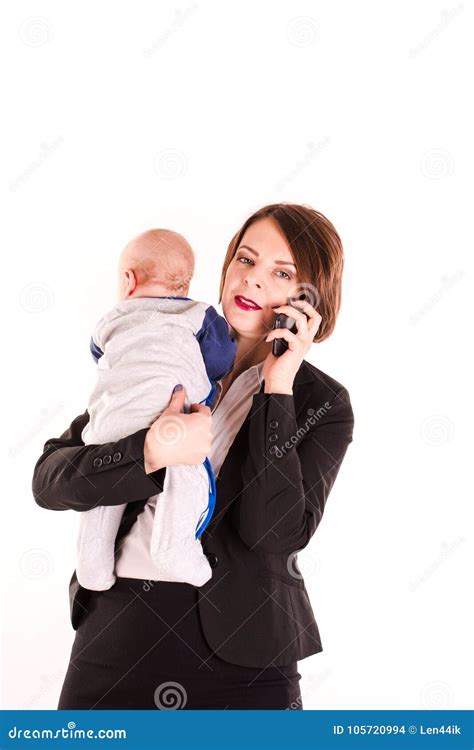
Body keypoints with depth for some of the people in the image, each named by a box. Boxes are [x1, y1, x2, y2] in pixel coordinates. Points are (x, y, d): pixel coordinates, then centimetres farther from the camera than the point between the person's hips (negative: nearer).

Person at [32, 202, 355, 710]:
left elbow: (275, 533, -15)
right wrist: (151, 453, -21)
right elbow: (48, 480, -3)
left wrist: (278, 385, -15)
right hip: (117, 624, 2)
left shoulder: (323, 405, -1)